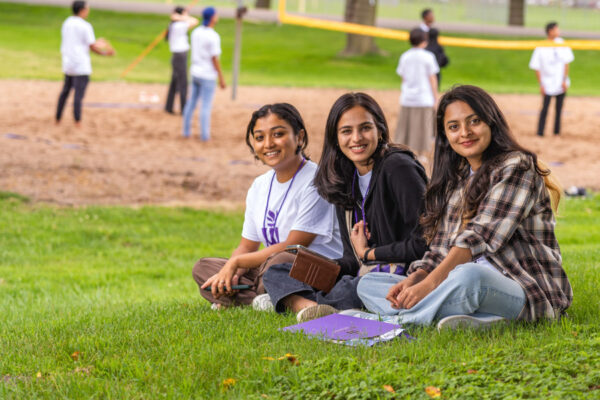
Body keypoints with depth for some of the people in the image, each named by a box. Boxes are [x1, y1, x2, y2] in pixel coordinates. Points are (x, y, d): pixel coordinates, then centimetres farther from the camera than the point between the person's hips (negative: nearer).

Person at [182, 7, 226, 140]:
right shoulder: (213, 37, -19)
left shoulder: (196, 32, 3)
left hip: (195, 73, 7)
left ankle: (186, 131, 20)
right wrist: (221, 78, -11)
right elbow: (215, 59, -18)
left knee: (191, 102, 14)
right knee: (206, 105, 0)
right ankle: (204, 134, 4)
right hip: (208, 76, -7)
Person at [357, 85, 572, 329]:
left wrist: (430, 282, -24)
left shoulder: (516, 167, -4)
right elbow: (441, 249, 14)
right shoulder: (456, 180, 20)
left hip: (526, 292, -9)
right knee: (368, 284, -3)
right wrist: (413, 280, -7)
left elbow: (481, 236, -16)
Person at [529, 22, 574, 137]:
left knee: (559, 109, 8)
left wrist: (565, 80, -2)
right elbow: (536, 67, -6)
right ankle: (539, 133, 2)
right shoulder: (540, 48, -10)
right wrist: (541, 84, -10)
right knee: (544, 109, -4)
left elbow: (566, 63, 4)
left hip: (561, 83, 3)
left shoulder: (561, 44, 0)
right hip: (547, 85, -3)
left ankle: (557, 132, 17)